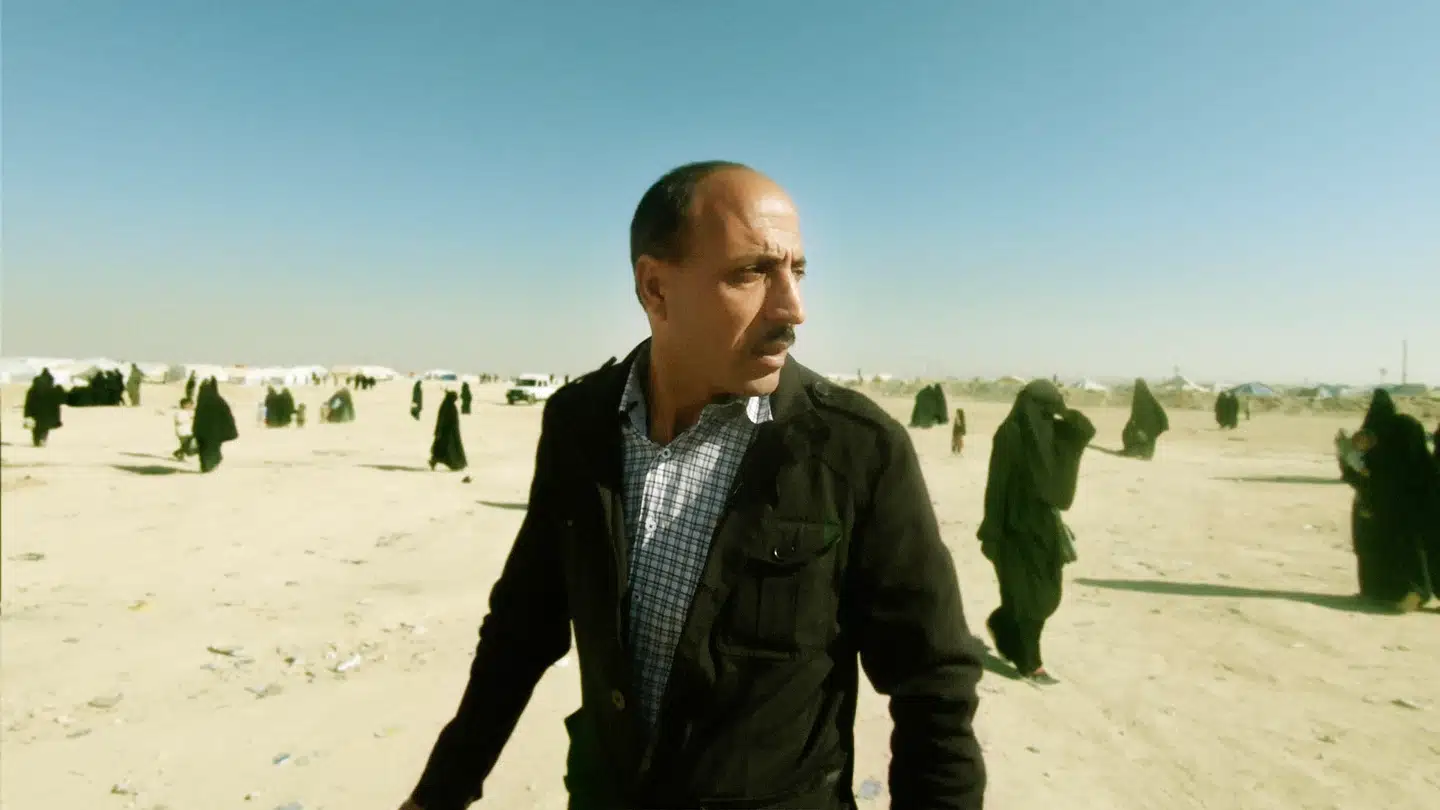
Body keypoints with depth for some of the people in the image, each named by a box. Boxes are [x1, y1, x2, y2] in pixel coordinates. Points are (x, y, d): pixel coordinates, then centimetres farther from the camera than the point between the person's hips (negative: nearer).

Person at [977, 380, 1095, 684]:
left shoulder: (1047, 430, 7)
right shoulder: (1010, 434, -16)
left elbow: (1086, 431, 8)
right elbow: (997, 485, -17)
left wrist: (1063, 412, -8)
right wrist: (991, 534, -18)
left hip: (1044, 524, 8)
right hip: (1018, 525, -8)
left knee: (1049, 595, 14)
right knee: (1029, 597, 0)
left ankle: (1001, 625, 36)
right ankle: (1030, 663, 13)